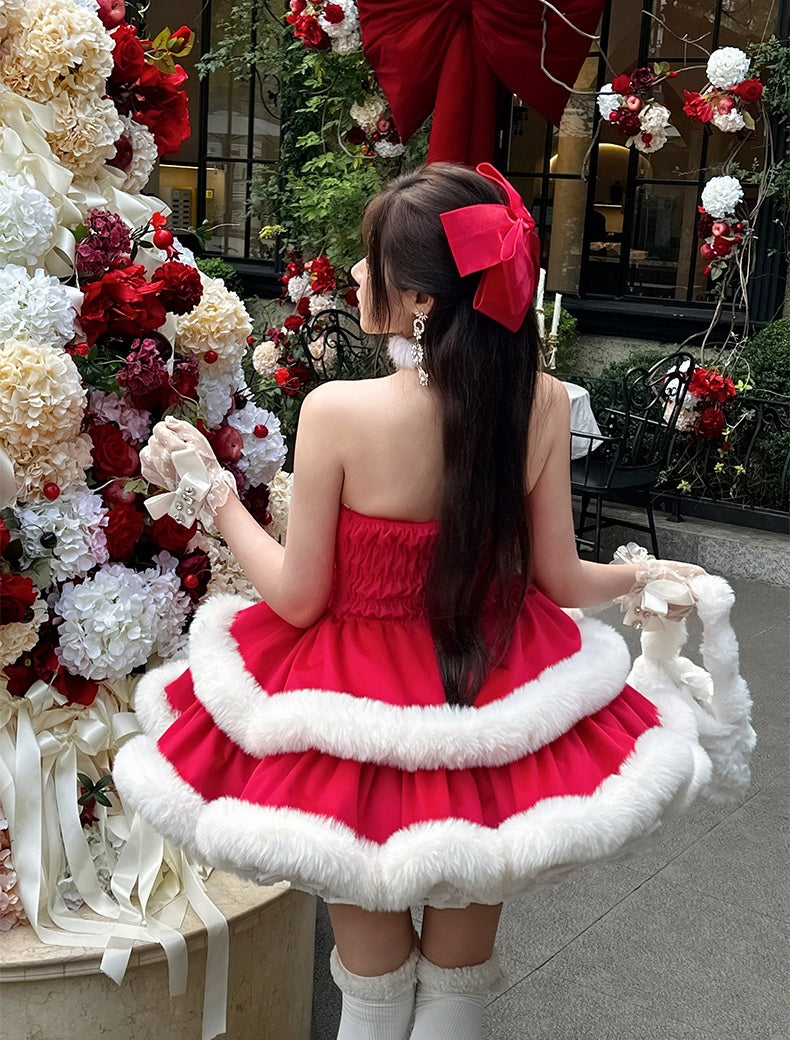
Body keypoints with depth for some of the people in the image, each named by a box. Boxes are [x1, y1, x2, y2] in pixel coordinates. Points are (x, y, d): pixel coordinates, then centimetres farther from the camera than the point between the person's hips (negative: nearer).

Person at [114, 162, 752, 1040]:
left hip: (364, 716, -3)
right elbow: (561, 579, -5)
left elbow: (299, 598, -14)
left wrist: (212, 494, 0)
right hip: (489, 704, 3)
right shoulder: (542, 404, -14)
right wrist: (643, 577, 17)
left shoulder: (335, 414, -24)